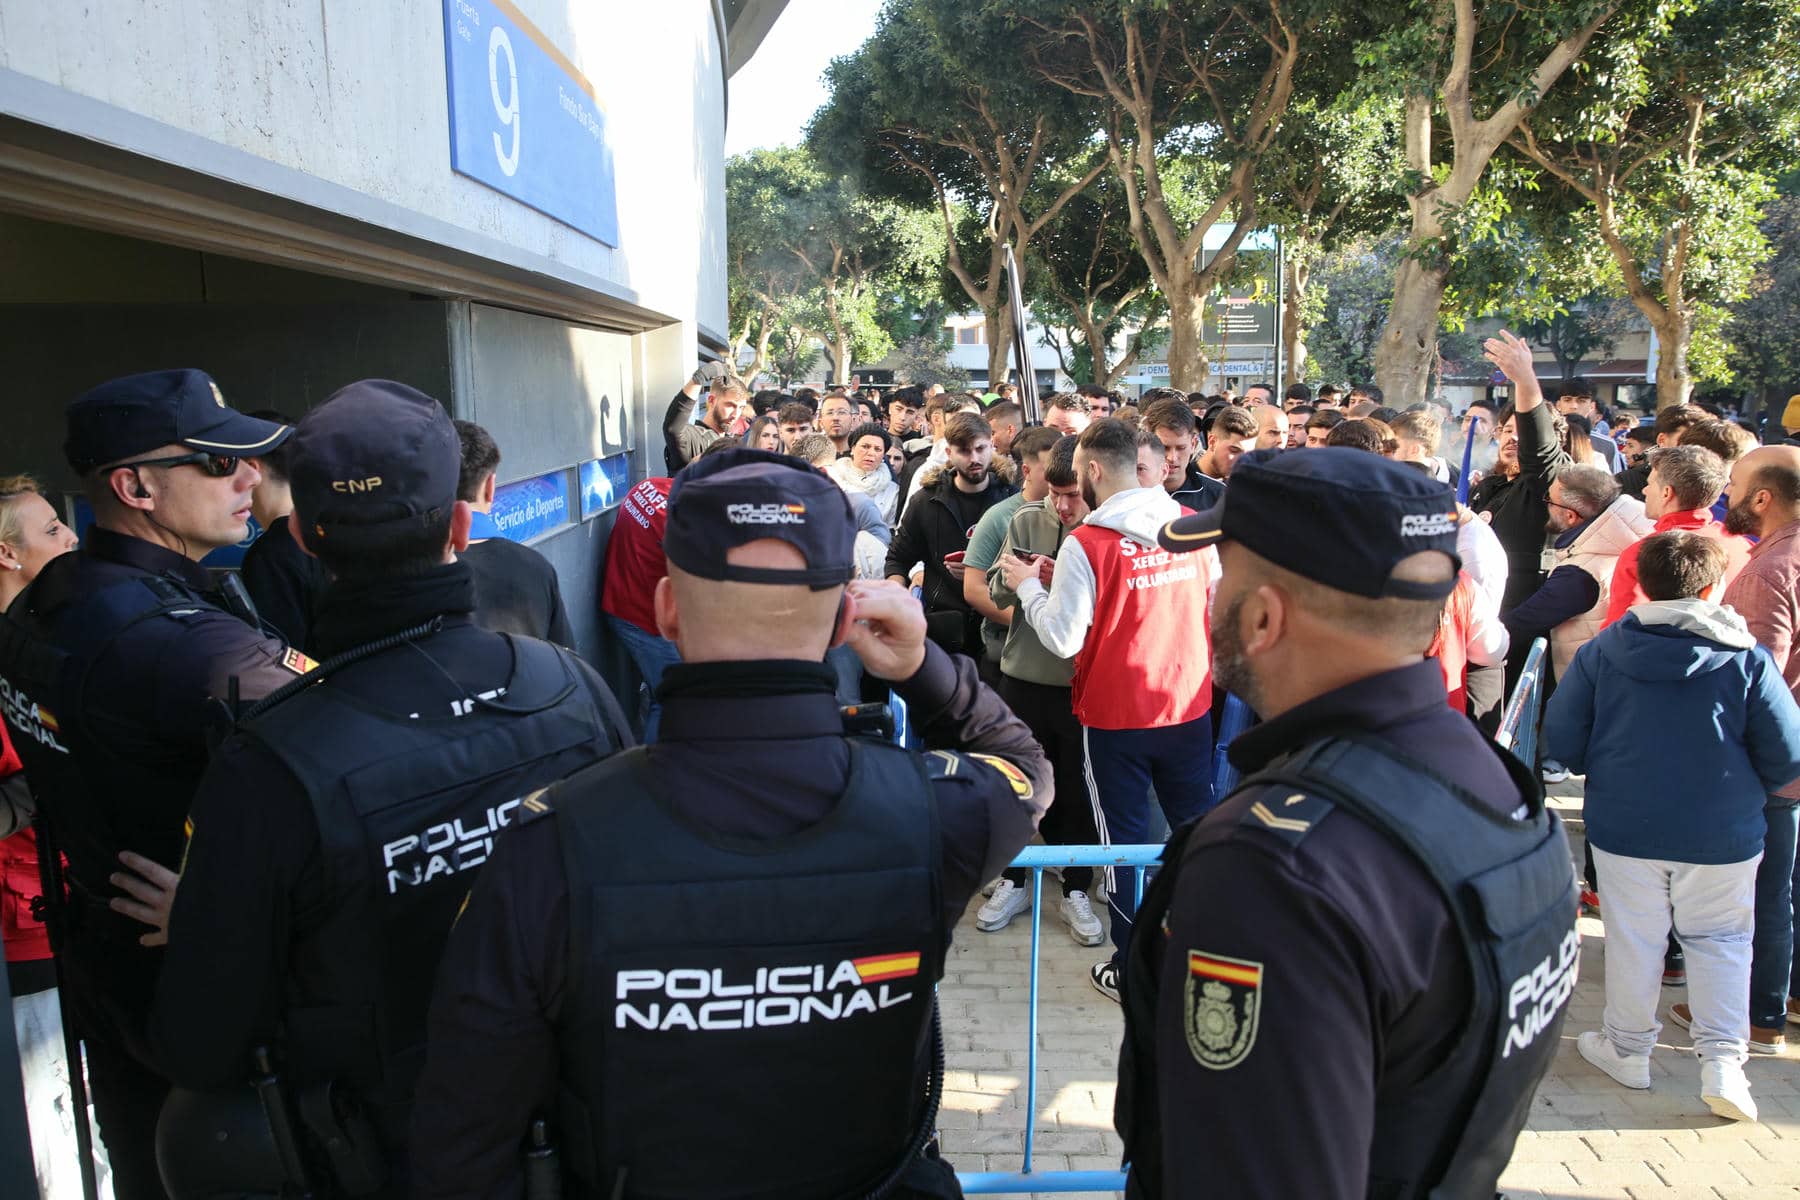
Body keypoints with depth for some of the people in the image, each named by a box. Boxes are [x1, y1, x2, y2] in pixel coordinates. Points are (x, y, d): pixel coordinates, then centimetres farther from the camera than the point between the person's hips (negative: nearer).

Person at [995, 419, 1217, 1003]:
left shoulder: (1087, 543, -18)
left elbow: (1063, 638, -16)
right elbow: (1216, 604, 11)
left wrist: (1027, 585, -1)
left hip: (1118, 717, -4)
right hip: (1189, 706, 4)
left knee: (1124, 838, 9)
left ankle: (1131, 968, 20)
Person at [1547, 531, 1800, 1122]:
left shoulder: (1602, 651, -7)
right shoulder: (1748, 660, -10)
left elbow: (1560, 740, -5)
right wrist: (1743, 791, 12)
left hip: (1623, 827, 1)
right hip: (1723, 833, 0)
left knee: (1633, 938, 13)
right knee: (1721, 940, 16)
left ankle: (1628, 1048, 27)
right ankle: (1722, 1060, 12)